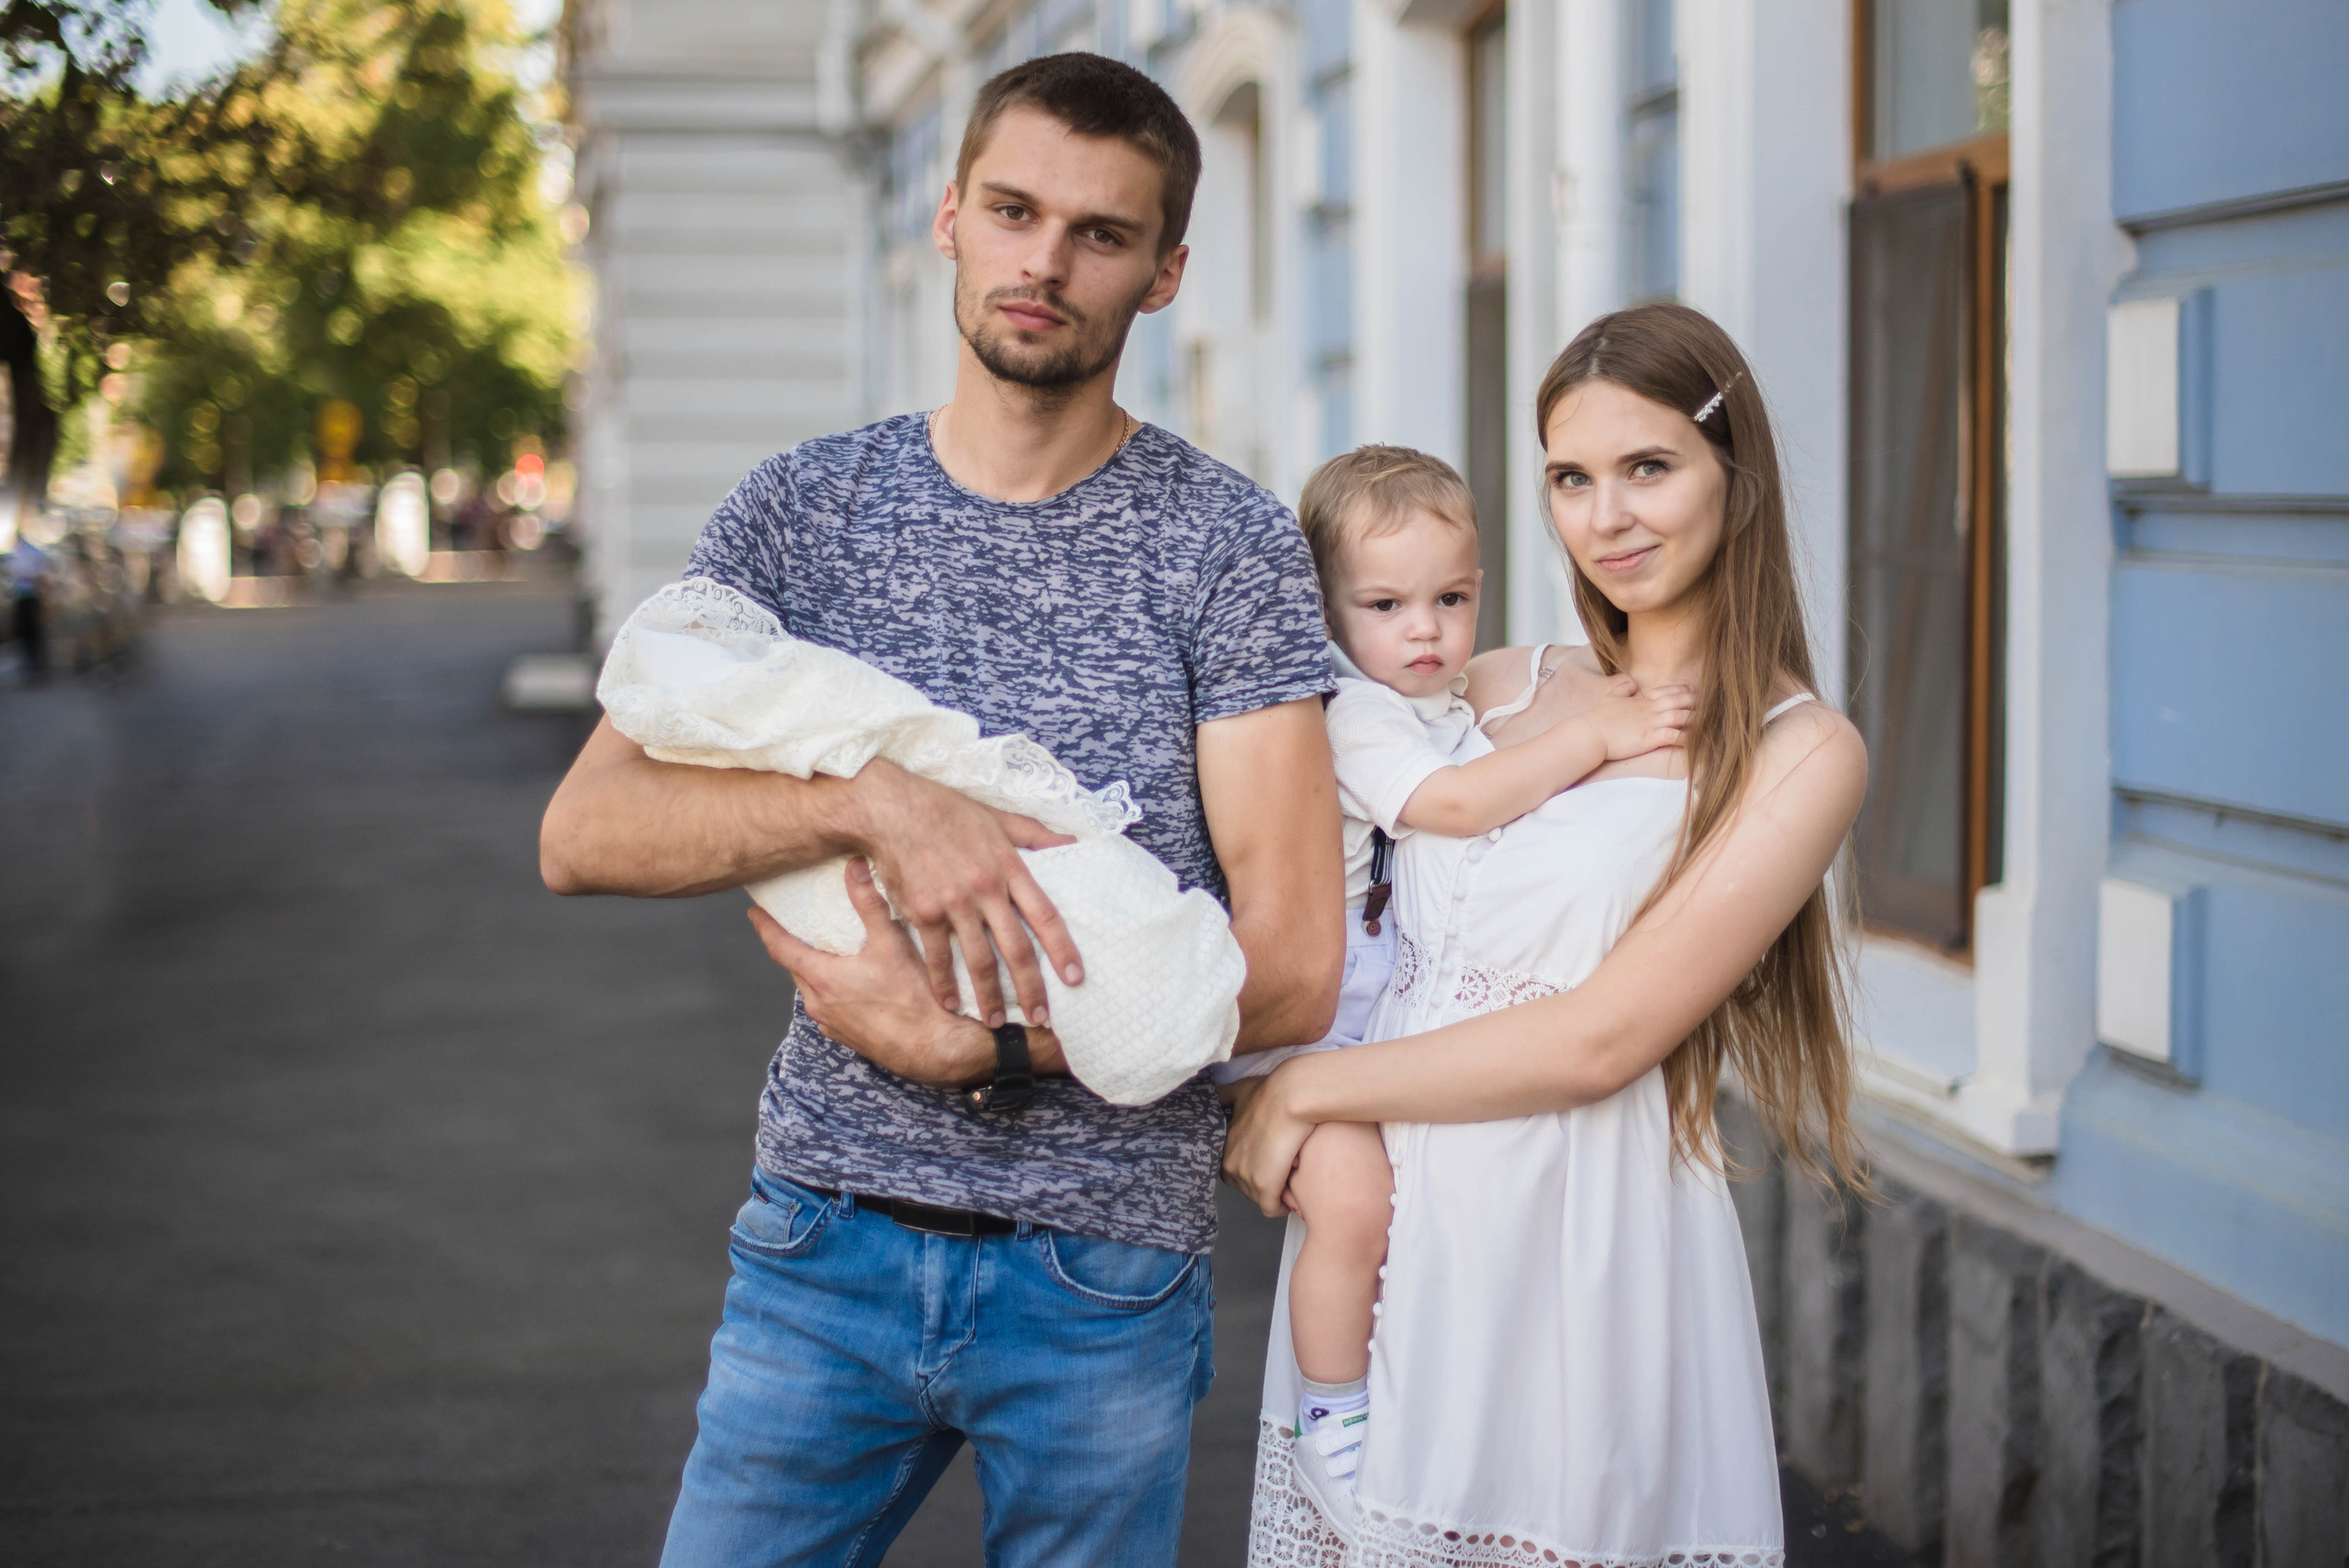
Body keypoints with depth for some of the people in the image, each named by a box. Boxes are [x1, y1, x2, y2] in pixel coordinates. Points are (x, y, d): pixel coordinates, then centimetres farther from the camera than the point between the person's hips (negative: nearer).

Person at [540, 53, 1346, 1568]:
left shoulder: (1228, 544, -5)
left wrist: (967, 1047, -16)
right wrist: (871, 799, -21)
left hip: (1107, 1271, -2)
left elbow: (1292, 973, -10)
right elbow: (582, 834, -6)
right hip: (825, 1241, 2)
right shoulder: (800, 510, 4)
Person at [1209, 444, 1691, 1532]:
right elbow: (1458, 804, -28)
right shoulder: (1352, 716, -15)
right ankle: (1333, 1422, -5)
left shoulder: (1456, 709, 14)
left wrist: (1599, 717, 8)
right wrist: (1591, 738, -25)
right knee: (1354, 1200, -22)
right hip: (1313, 1019, -9)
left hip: (1413, 1022, 9)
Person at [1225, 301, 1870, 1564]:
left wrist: (1304, 1090, -8)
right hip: (1378, 1233, 5)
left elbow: (1601, 1039, -12)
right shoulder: (1499, 688, 12)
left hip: (1582, 1252, -5)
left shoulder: (1801, 751, -5)